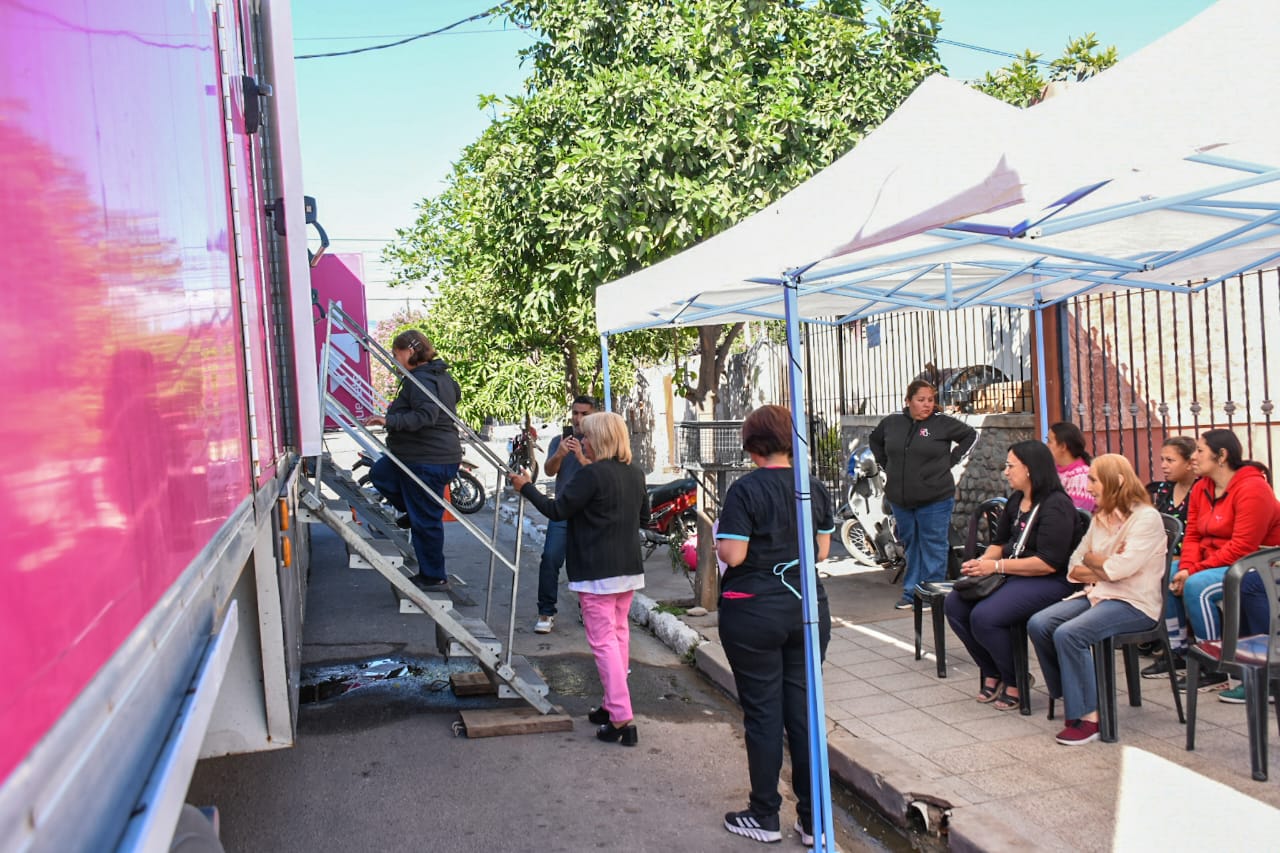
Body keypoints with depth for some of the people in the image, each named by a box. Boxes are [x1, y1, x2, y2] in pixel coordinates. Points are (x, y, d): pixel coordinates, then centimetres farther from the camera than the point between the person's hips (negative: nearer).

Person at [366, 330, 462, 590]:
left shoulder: (420, 380, -20)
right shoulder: (440, 375, 10)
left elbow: (425, 416, -32)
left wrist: (391, 420, -31)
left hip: (427, 462, -11)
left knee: (425, 519, 0)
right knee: (380, 473, 26)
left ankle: (433, 576, 12)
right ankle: (413, 512, 26)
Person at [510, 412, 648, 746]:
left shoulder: (591, 474, -17)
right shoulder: (635, 474, 9)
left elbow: (556, 510, -14)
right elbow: (643, 513, 22)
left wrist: (526, 487, -1)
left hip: (596, 572, -8)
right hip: (629, 568, 8)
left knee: (603, 642, -5)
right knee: (619, 634, 17)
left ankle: (622, 720, -7)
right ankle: (612, 706, 28)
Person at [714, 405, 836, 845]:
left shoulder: (745, 490, -13)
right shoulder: (815, 488, 3)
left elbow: (732, 555, -17)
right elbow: (822, 551, 8)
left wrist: (719, 537, 3)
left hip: (754, 614, -5)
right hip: (808, 609, 5)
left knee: (763, 712, 6)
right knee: (803, 710, 11)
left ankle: (764, 817, 19)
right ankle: (812, 820, 19)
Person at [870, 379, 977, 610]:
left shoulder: (943, 423, -5)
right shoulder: (892, 422, 5)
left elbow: (971, 434, 6)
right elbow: (874, 440, 22)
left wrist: (951, 460, -2)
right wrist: (887, 465, 11)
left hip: (935, 500, -4)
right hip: (900, 499, 4)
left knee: (933, 546, 1)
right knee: (910, 545, 13)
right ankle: (911, 592, 22)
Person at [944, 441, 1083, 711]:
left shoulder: (1056, 506, -15)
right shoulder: (1015, 501, 13)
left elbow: (1048, 563, -21)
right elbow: (999, 542, 22)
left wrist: (997, 566, -20)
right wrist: (982, 562, 0)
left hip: (1049, 582, -9)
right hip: (1011, 575, 9)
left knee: (984, 617, -28)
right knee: (954, 604, -9)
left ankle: (1015, 682, -2)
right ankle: (992, 673, 7)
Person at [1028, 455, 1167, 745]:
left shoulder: (1146, 518, -10)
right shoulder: (1100, 518, 15)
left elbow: (1119, 569, -21)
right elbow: (1074, 568, 12)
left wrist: (1092, 560, -1)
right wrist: (1104, 568, -7)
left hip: (1134, 603, -8)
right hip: (1097, 594, 8)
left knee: (1068, 634, -29)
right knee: (1038, 624, -14)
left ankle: (1087, 716, -18)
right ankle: (1072, 697, -1)